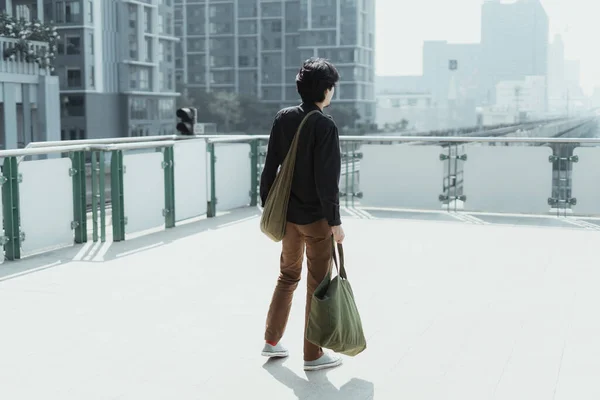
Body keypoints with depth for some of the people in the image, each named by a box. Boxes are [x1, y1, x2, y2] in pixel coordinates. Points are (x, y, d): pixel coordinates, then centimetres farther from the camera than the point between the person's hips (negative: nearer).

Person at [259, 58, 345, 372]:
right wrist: (335, 221, -12)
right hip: (316, 218, -6)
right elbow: (327, 181, -19)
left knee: (288, 276, 21)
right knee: (318, 285, 6)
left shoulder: (283, 118, 2)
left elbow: (270, 167, 5)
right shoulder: (325, 126, -16)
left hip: (287, 214, 6)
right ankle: (313, 355, 14)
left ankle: (271, 341, 29)